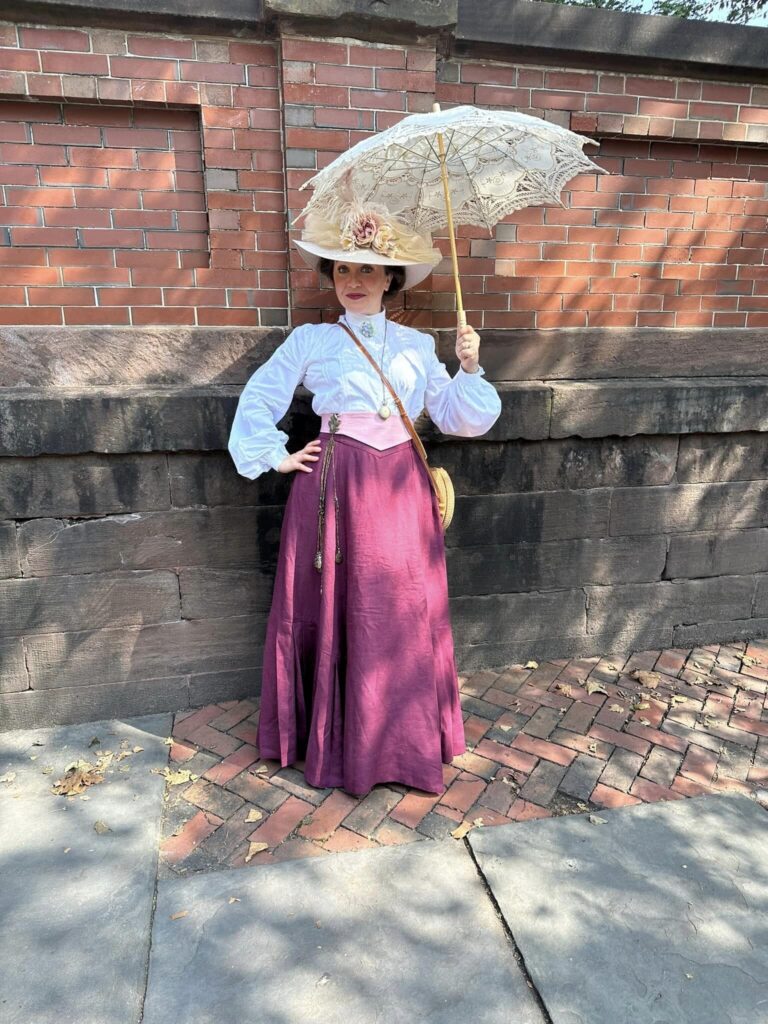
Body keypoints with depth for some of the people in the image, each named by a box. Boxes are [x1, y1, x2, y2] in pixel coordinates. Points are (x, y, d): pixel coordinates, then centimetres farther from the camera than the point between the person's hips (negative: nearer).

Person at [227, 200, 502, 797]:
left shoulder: (418, 345, 14)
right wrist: (274, 457, 4)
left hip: (400, 487, 2)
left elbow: (458, 419, 10)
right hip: (333, 484, -1)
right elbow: (258, 400, 13)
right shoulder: (310, 340, 9)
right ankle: (331, 740, 22)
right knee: (329, 609, 2)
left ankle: (403, 739, 22)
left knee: (403, 613, 3)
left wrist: (469, 369, -4)